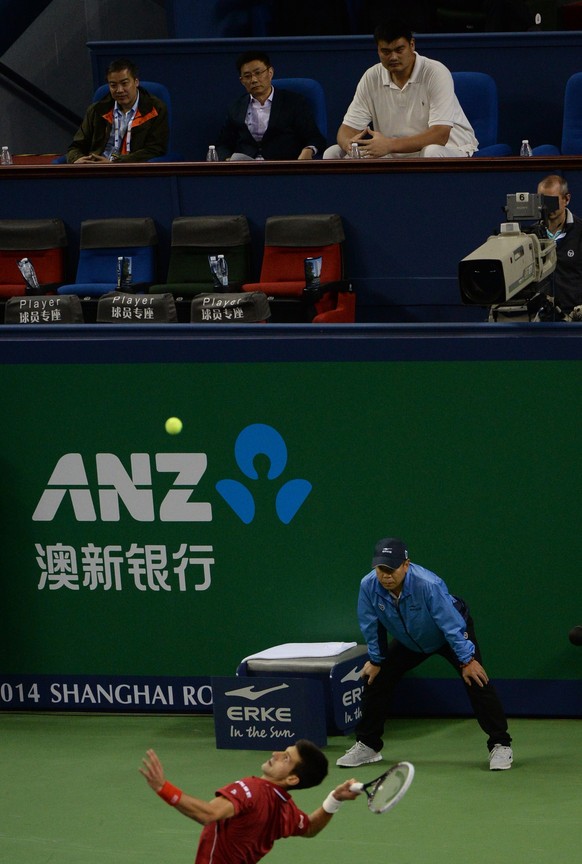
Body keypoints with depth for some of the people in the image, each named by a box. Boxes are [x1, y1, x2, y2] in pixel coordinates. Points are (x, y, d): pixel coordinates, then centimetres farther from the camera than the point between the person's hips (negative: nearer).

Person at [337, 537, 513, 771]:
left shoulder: (428, 585, -40)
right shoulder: (368, 586, -27)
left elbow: (452, 625, -32)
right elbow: (371, 627, -10)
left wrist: (466, 661, -27)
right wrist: (375, 660, -1)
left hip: (452, 633, -4)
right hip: (409, 641, 5)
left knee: (476, 680, -18)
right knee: (375, 679, 1)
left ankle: (500, 745, -11)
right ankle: (367, 745, 16)